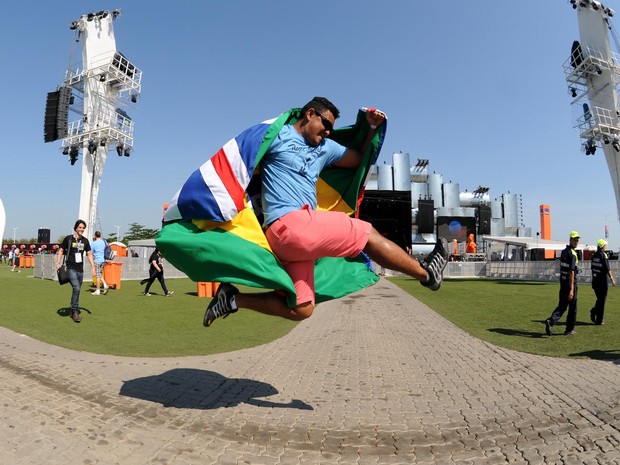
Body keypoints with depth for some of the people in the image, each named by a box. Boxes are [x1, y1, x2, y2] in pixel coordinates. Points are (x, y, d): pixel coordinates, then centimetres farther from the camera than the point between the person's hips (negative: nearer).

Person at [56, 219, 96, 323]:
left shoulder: (85, 241, 9)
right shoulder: (68, 239, -2)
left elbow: (89, 254, 13)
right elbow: (61, 250, 5)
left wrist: (93, 267, 6)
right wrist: (58, 263, -6)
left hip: (80, 269, 5)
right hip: (71, 268, -5)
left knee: (77, 291, 10)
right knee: (76, 288, -18)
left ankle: (73, 312, 23)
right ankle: (75, 312, -9)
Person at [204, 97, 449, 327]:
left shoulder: (325, 147, 27)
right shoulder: (278, 135, 5)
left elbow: (360, 159, 33)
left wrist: (372, 127, 21)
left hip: (299, 231, 9)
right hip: (290, 224, -9)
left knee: (300, 310, 6)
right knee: (368, 234, 0)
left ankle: (233, 298, 9)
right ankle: (426, 273, 16)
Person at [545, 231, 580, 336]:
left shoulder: (563, 251, 10)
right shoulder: (572, 254, -15)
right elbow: (571, 272, -22)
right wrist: (571, 290, -26)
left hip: (562, 282, 7)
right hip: (570, 283, -7)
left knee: (561, 306, 9)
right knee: (572, 308, 8)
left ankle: (551, 321, -13)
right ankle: (569, 330, 17)